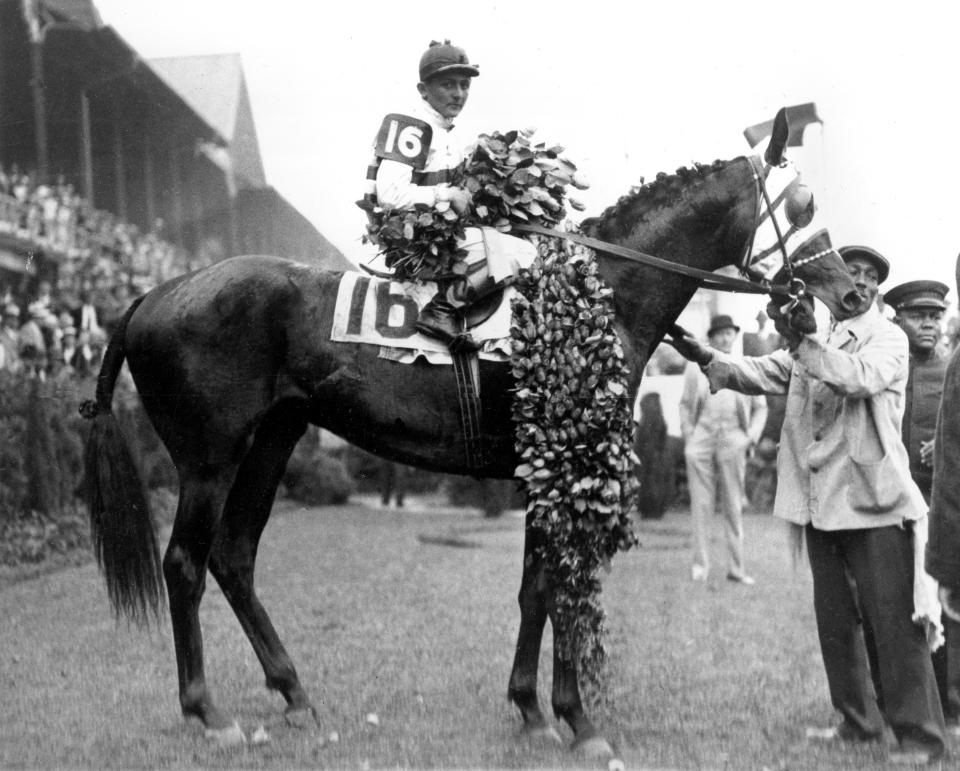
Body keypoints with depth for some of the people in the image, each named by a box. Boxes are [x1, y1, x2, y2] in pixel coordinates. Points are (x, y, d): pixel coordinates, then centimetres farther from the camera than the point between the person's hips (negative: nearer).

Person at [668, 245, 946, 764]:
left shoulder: (887, 338, -1)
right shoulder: (813, 339, 17)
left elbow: (861, 376, -20)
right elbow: (764, 373, 6)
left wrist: (805, 342, -31)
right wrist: (707, 359, -9)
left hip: (874, 504, -6)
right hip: (820, 503, 6)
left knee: (893, 622, -6)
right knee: (835, 621, 13)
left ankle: (920, 736, 0)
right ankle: (858, 721, 25)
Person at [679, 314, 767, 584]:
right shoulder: (695, 367, 9)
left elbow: (760, 408, 15)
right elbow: (685, 403, 16)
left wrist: (751, 437, 3)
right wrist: (688, 435, 6)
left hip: (733, 440, 0)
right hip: (701, 438, 0)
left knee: (733, 506, 2)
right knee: (700, 504, -1)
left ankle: (736, 567, 6)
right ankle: (700, 564, 3)